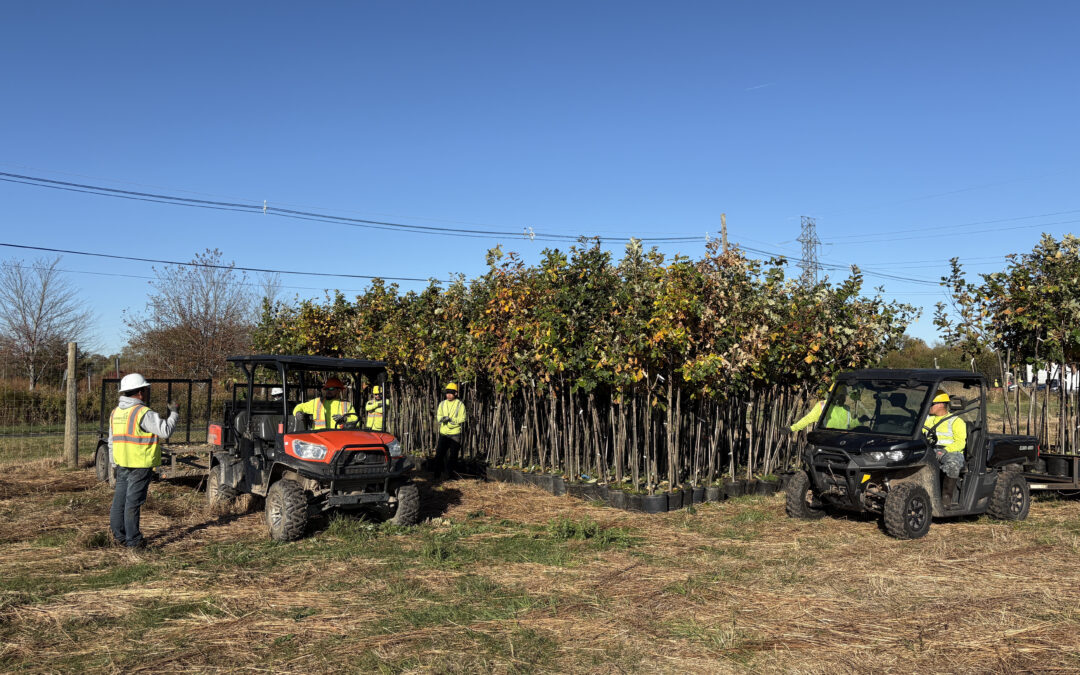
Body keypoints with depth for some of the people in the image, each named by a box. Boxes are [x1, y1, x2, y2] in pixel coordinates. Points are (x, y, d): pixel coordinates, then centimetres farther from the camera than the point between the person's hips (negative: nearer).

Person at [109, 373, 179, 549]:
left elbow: (112, 441, 17)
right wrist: (174, 413, -5)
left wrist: (114, 463, 23)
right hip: (140, 464, -8)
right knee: (133, 501, -3)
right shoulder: (143, 413, -16)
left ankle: (118, 534, 23)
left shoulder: (116, 412, 11)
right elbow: (165, 431, -20)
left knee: (120, 498, 14)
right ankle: (133, 540, 3)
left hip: (122, 464, 8)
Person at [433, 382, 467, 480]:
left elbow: (461, 419, -7)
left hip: (455, 434, -3)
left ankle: (449, 474, 15)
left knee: (452, 456, 3)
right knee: (439, 454, -3)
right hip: (443, 433, 3)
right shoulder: (442, 404, 12)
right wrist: (442, 418, -17)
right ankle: (437, 475, 2)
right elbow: (439, 417, 5)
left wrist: (450, 420, -19)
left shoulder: (460, 405, 0)